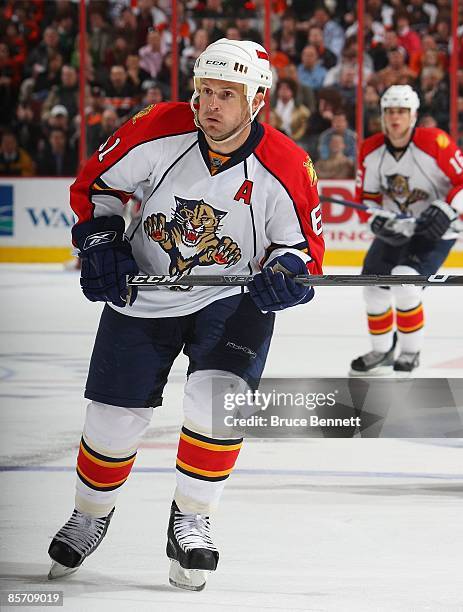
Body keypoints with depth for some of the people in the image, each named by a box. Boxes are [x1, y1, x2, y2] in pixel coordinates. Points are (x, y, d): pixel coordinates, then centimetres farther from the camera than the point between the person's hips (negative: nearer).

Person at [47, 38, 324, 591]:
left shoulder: (286, 169, -20)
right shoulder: (158, 132, -18)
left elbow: (304, 247, -6)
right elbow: (96, 183, -2)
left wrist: (286, 269, -28)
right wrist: (100, 243, -14)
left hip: (232, 297, -1)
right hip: (143, 293, 1)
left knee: (218, 396, -24)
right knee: (115, 416, 3)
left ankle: (190, 524, -3)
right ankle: (90, 516, 33)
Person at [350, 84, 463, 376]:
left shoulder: (435, 143, -23)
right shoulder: (372, 150, -6)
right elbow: (367, 196, 5)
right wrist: (378, 219, -13)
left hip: (436, 230, -6)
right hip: (395, 229, 6)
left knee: (404, 280, -24)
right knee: (374, 286, 6)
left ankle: (411, 353, -6)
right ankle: (383, 352, 29)